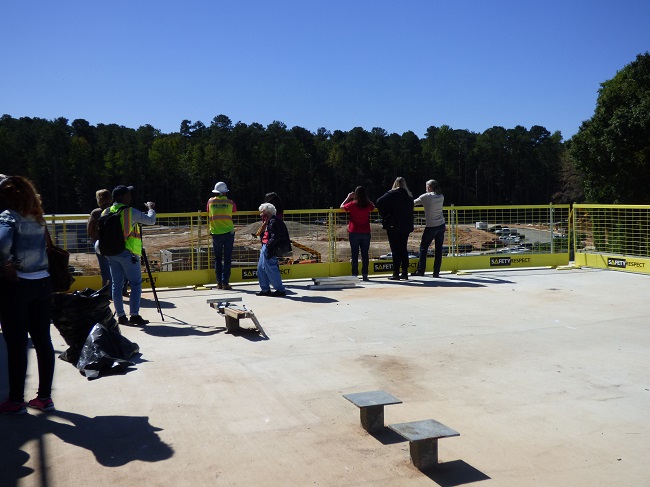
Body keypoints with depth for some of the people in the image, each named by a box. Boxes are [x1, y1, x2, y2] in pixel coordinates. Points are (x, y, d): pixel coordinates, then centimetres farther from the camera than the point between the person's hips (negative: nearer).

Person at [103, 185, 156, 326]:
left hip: (111, 253, 6)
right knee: (136, 284, 1)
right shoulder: (130, 212, -9)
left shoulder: (106, 213, 7)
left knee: (116, 284, 10)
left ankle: (121, 316, 13)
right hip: (128, 252, -6)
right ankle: (134, 315, -3)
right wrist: (151, 208, 13)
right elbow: (151, 220, -4)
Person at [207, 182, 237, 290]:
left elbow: (208, 215, 14)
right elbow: (235, 211, 15)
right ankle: (225, 282, -2)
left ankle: (219, 282, 9)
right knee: (227, 258, 2)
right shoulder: (230, 202, -1)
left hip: (216, 233, 1)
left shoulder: (210, 201, 2)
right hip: (228, 232, -1)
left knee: (217, 258, 12)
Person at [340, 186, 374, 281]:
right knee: (365, 254, 8)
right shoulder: (368, 205, -3)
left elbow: (342, 206, 7)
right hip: (366, 233, 2)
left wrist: (348, 197, 14)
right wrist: (366, 199, 22)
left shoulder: (352, 204, -10)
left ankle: (355, 275, 3)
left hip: (354, 233, -2)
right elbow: (373, 206, 21)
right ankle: (365, 275, 8)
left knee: (354, 255, 4)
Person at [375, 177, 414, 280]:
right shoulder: (409, 196, 9)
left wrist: (384, 215, -9)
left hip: (393, 226, -5)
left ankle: (396, 273, -2)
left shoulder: (392, 194, -8)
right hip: (406, 227, 5)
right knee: (403, 249, 11)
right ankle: (405, 273, 11)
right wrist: (410, 226, 17)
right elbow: (410, 211, 13)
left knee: (395, 250, -2)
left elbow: (379, 202, -19)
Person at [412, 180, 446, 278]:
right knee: (438, 249, 6)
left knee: (423, 247, 8)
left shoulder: (426, 197, -10)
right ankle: (436, 272, 7)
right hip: (441, 225, 5)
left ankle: (420, 270, 11)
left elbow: (413, 203, -3)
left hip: (431, 227, -5)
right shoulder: (441, 197, 4)